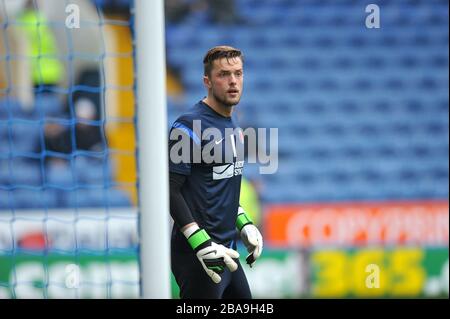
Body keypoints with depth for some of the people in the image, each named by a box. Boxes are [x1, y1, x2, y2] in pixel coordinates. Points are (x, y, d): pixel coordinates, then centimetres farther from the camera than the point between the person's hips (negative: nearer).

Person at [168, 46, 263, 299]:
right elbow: (170, 190, -17)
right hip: (196, 256, -9)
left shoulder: (234, 127, 14)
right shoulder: (190, 126, -13)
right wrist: (202, 244, -22)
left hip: (226, 251, 9)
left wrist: (243, 224, 15)